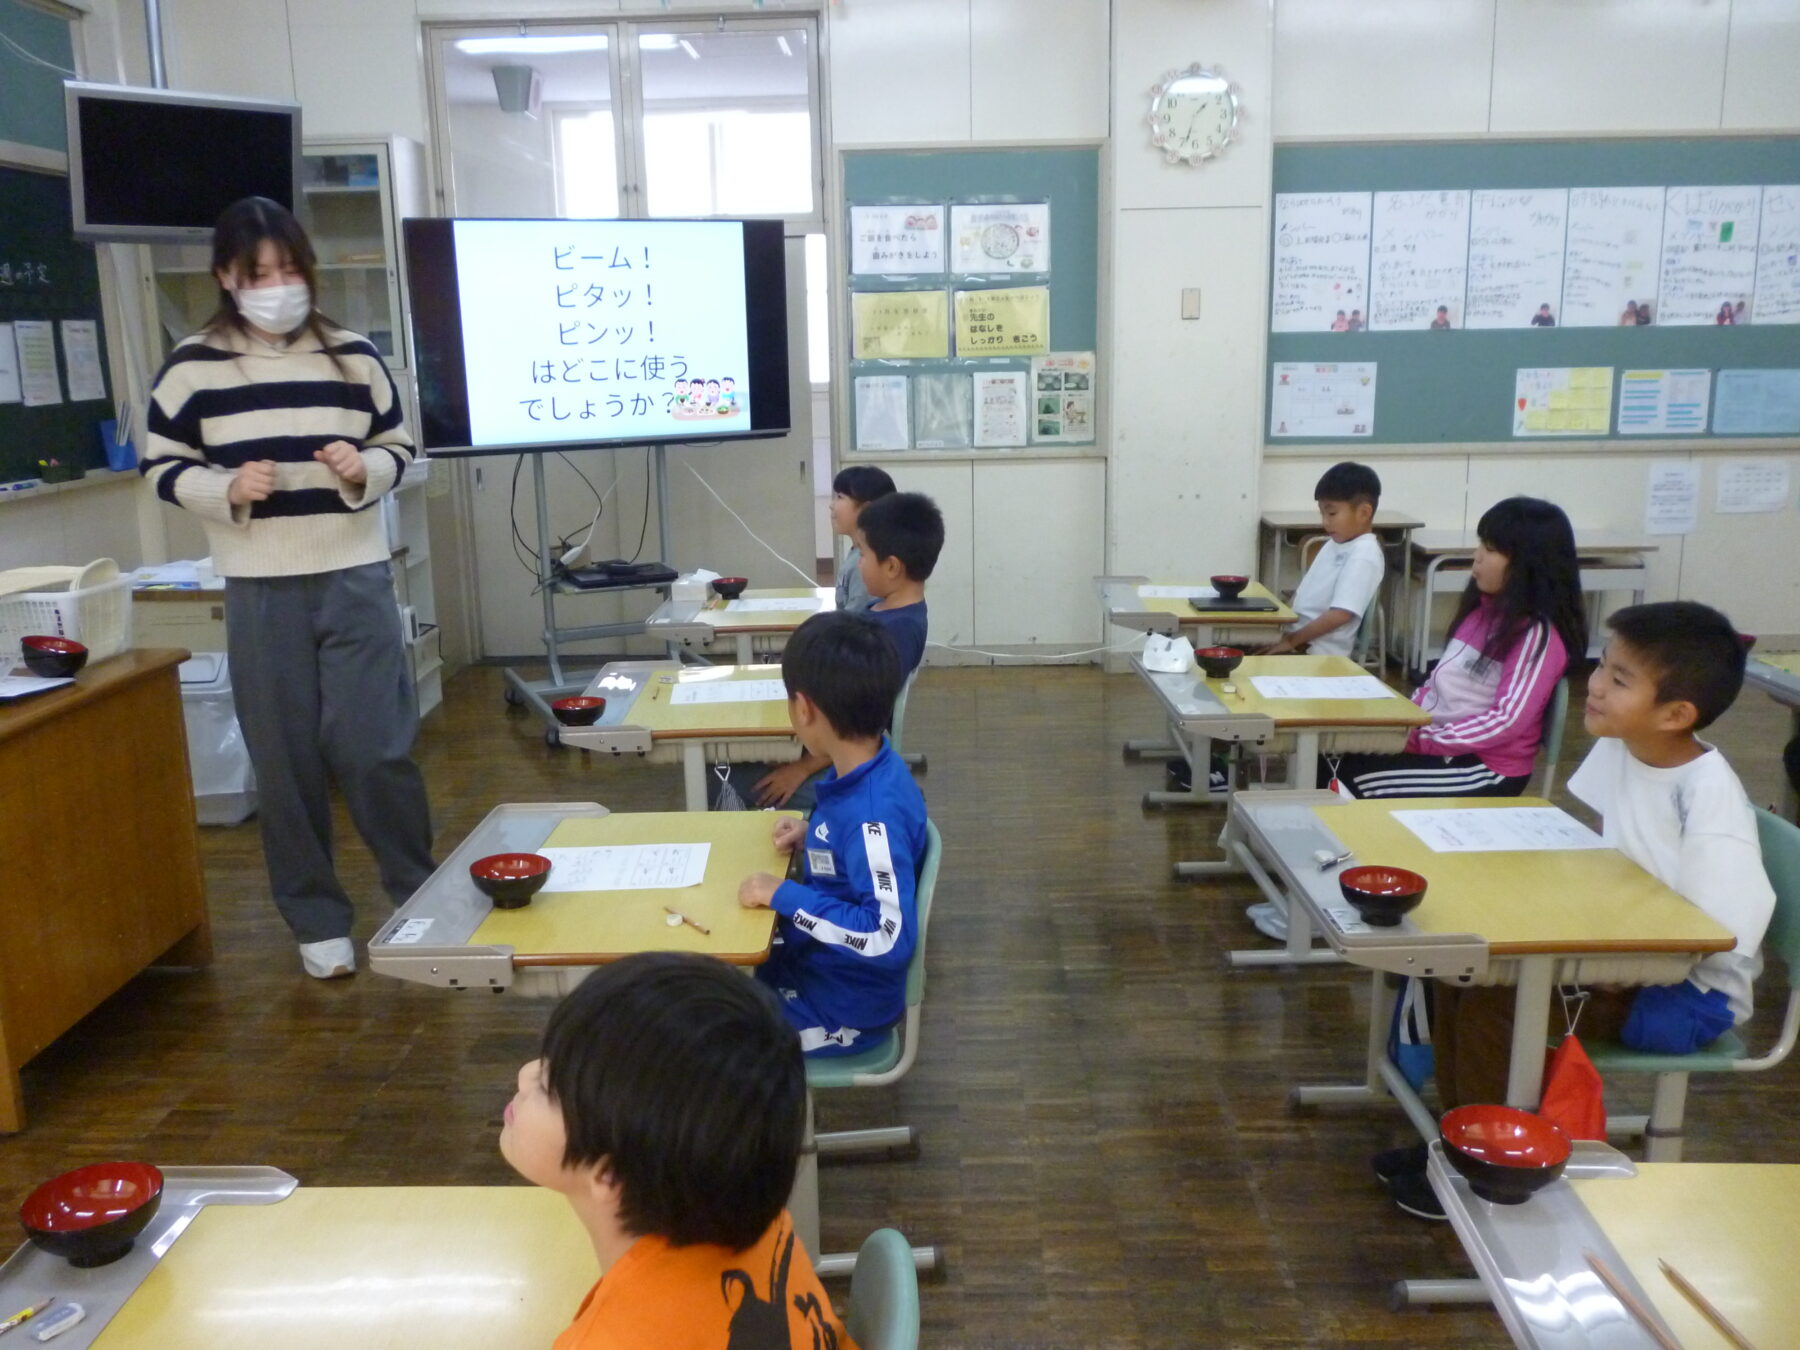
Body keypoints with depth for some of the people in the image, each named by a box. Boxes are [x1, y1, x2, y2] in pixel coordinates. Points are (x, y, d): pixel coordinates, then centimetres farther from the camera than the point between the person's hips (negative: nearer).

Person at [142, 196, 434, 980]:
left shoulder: (353, 357, 3)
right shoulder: (192, 367, 0)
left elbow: (400, 452, 10)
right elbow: (161, 467, 5)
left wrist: (365, 469, -12)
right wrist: (226, 488, -14)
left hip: (356, 578, 0)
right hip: (259, 591, 0)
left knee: (375, 748, -1)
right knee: (286, 761, 6)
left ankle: (418, 893, 19)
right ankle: (317, 919, 22)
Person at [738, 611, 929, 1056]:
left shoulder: (873, 811, -31)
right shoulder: (863, 774, -4)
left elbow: (890, 939, -34)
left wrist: (784, 896, -28)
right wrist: (814, 838, -1)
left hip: (841, 1005, -8)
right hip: (817, 965, 8)